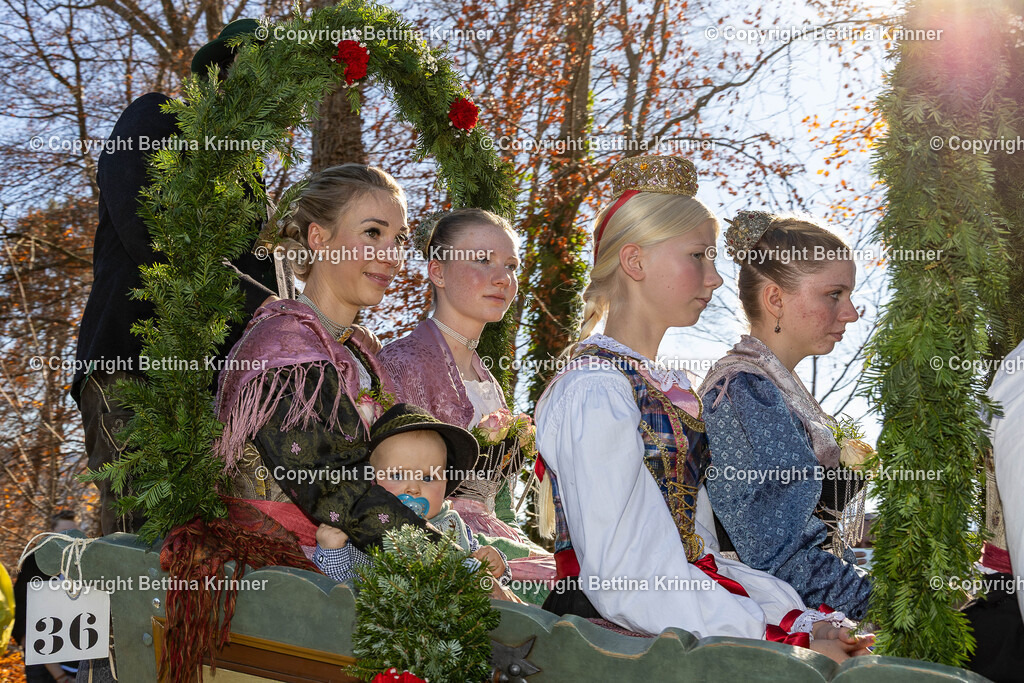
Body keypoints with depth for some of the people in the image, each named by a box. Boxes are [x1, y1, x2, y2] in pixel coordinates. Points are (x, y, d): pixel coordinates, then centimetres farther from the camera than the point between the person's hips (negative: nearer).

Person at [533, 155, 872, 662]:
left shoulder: (672, 388, 15)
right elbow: (625, 582, -19)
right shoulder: (594, 392, -12)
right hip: (616, 640, -8)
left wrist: (804, 620, -3)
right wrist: (790, 643, -19)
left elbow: (700, 554, 11)